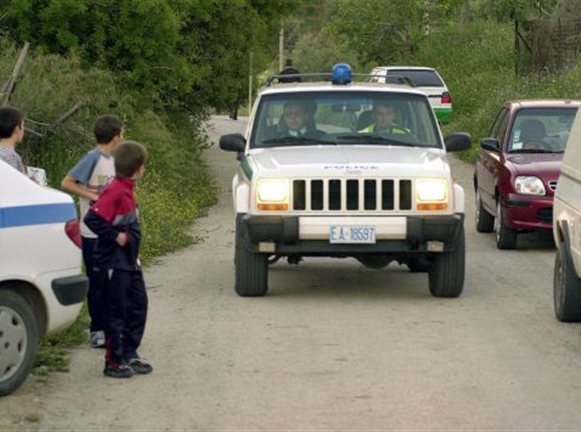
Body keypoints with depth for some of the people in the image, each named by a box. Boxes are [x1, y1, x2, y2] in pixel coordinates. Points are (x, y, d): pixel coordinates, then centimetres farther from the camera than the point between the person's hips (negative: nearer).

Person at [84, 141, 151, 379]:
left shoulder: (127, 190, 9)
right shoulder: (115, 191, -20)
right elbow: (92, 218, -27)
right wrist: (116, 237, -20)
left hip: (129, 261, 10)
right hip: (114, 263, -10)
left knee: (138, 306, 13)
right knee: (116, 312, -2)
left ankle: (130, 355, 23)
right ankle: (114, 362, 6)